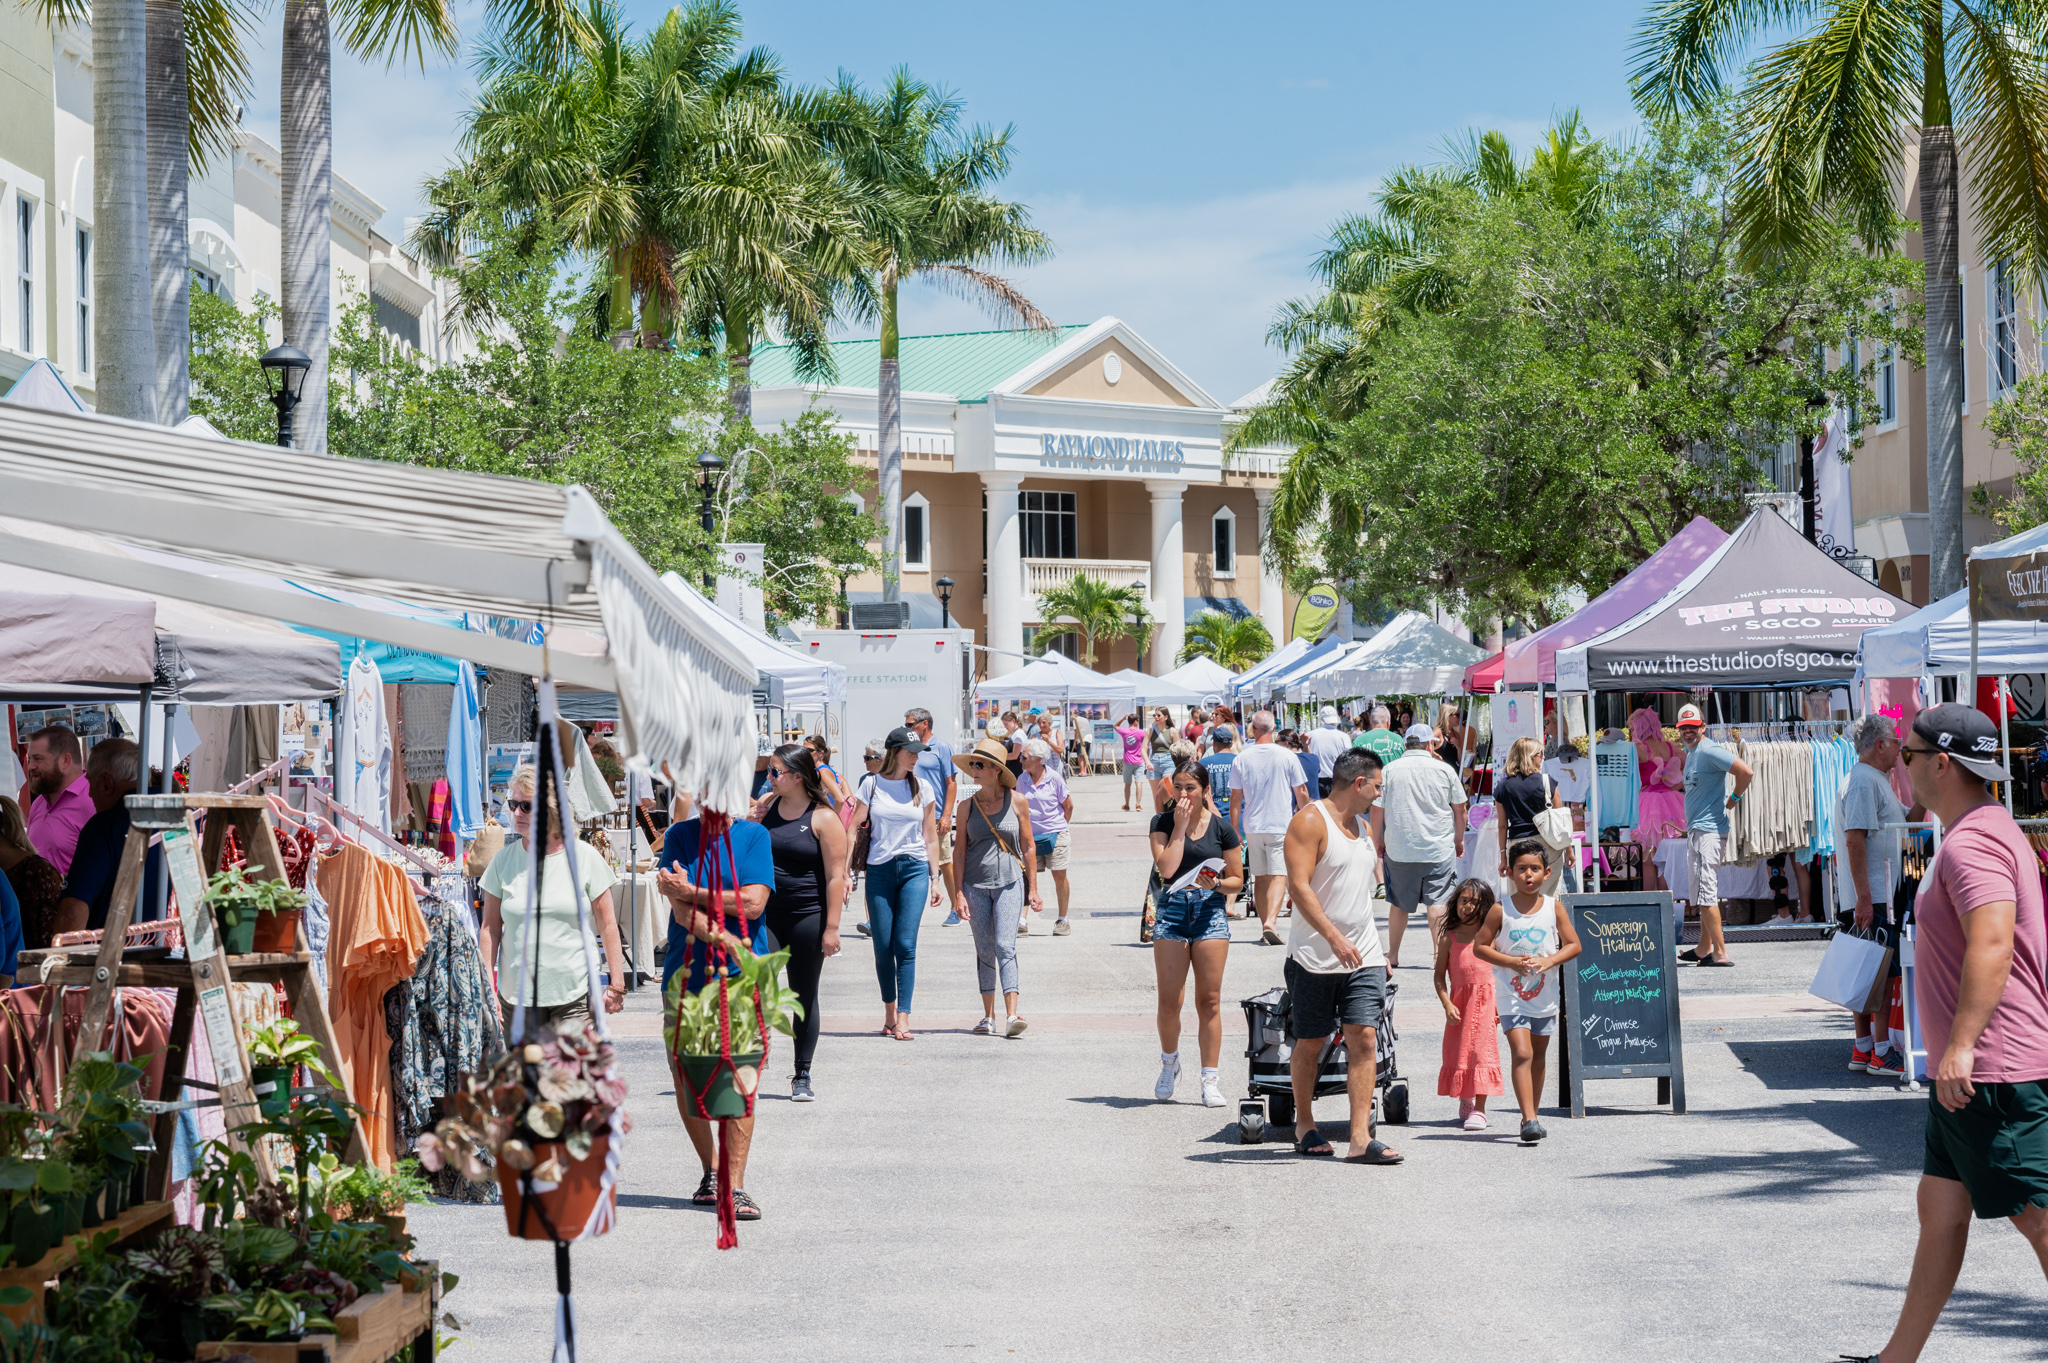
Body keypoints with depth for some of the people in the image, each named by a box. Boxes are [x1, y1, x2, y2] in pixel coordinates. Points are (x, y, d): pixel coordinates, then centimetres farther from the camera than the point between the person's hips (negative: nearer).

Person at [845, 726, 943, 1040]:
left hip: (914, 869, 0)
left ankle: (903, 1019, -10)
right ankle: (889, 1013, 16)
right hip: (879, 870, 0)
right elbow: (855, 828, 6)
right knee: (882, 946, 1)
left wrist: (935, 879, 9)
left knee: (905, 944, -9)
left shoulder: (922, 788, 7)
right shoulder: (871, 785, 3)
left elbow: (930, 837, 12)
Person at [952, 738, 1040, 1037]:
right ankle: (988, 1016, 16)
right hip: (976, 885, 2)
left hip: (1010, 882, -2)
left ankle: (1011, 1015, -19)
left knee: (1005, 946, -14)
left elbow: (1028, 847, 5)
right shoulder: (967, 805, 4)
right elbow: (959, 850, 6)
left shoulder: (1017, 801, -1)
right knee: (984, 952, 6)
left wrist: (1033, 889, 4)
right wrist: (959, 893, 0)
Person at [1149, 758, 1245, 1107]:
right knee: (1169, 1001, -2)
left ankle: (1211, 1080, 4)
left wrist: (1216, 883, -14)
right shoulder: (1162, 822, 3)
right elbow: (1166, 869, -11)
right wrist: (1179, 827, -10)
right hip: (1172, 910, 0)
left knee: (1209, 1000, 0)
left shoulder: (1221, 828, 3)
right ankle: (1169, 1063, 23)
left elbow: (1237, 880, 6)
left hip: (1210, 911, 0)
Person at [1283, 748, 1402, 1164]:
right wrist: (1334, 938, -26)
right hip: (1315, 957, -6)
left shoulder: (1361, 825, 16)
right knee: (1310, 1044, 5)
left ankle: (1360, 1139, -10)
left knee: (1365, 1039, -6)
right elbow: (1298, 886, -19)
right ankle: (1304, 1126, 24)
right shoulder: (1310, 822, -9)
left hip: (1363, 956, 6)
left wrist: (1378, 950, 21)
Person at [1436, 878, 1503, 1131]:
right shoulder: (1450, 938, 2)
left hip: (1487, 1000, -2)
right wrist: (1447, 1004, -10)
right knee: (1458, 1053, 9)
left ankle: (1479, 1109, -4)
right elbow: (1440, 975, 2)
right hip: (1459, 1003, 2)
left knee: (1482, 1050, -8)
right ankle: (1465, 1103, 30)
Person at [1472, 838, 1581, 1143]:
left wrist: (1549, 961, -15)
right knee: (1522, 1053, -16)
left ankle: (1531, 1116, 27)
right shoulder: (1501, 910, -6)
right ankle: (1529, 1120, -21)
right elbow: (1479, 946, -2)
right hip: (1512, 994, -3)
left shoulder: (1554, 908, -1)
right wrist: (1511, 962, -16)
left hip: (1545, 995, 3)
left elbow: (1573, 945, 3)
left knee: (1538, 1056, 14)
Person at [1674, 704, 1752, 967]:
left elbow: (1745, 770, -24)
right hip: (1695, 829, 11)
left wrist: (1734, 798, -12)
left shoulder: (1709, 751, -15)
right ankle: (1704, 949, 27)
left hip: (1707, 830, -11)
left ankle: (1720, 953, -13)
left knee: (1706, 893, -12)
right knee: (1704, 892, 18)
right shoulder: (1691, 752, 15)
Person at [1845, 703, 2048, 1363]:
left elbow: (1993, 944, -31)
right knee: (1940, 1210, 14)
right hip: (1967, 1070, 11)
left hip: (1994, 1069, -11)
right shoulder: (1985, 832, 18)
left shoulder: (1972, 843, -17)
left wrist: (1960, 1046, -34)